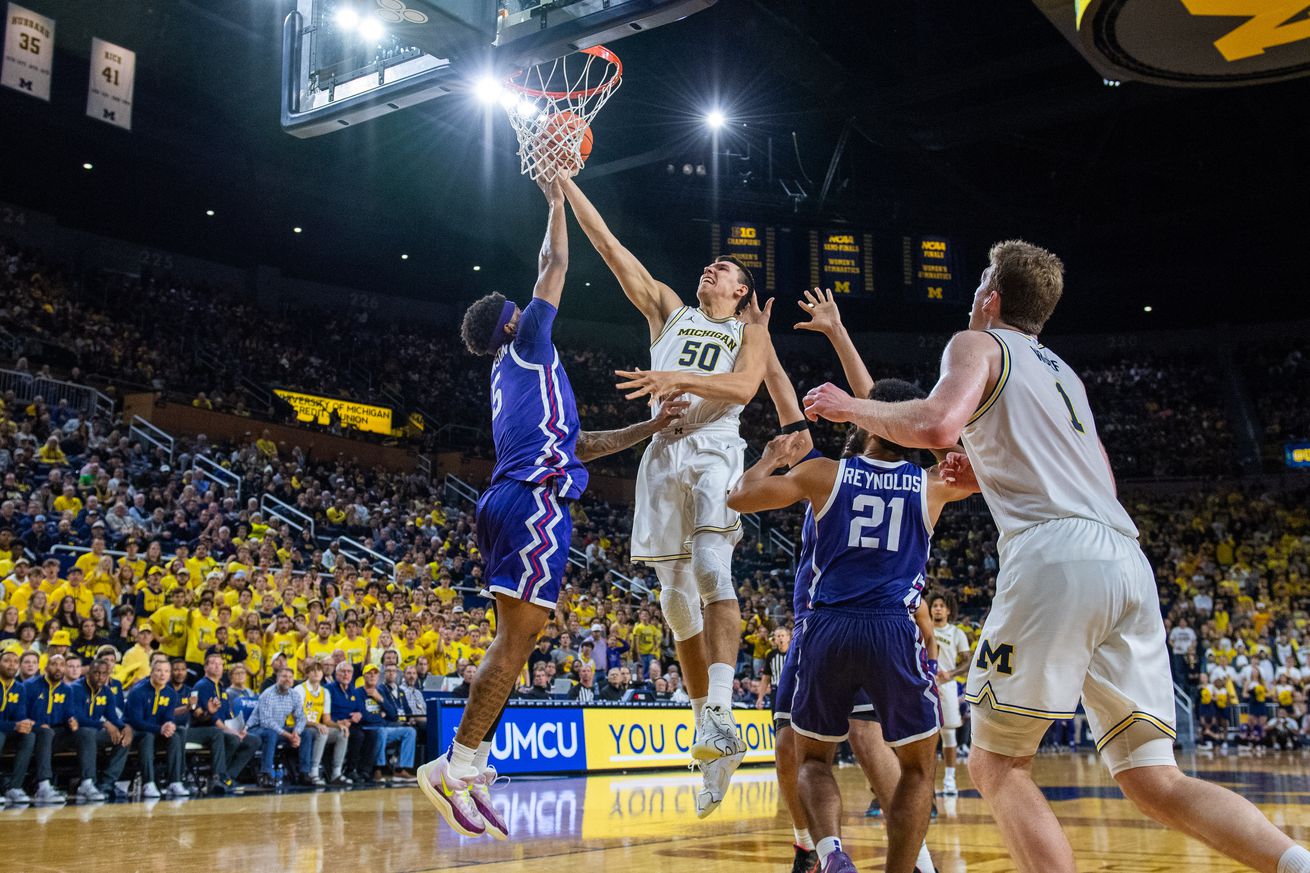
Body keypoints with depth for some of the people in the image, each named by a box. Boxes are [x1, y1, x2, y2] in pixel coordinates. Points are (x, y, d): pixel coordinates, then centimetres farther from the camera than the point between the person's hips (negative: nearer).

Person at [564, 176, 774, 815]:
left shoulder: (749, 330, 13)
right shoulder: (669, 311, 22)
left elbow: (743, 385, -7)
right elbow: (610, 247, 17)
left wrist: (679, 379, -21)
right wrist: (563, 185, 13)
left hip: (715, 451, -4)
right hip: (663, 454, 4)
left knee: (710, 568, -27)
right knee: (676, 596, 1)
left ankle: (721, 713, -32)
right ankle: (706, 732, 8)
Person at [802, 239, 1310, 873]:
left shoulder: (979, 344, 11)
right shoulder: (1061, 371, 33)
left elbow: (937, 424, -10)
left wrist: (852, 408, 6)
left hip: (1054, 556, -7)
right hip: (1128, 561, 8)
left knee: (997, 767, 4)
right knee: (1155, 784, 8)